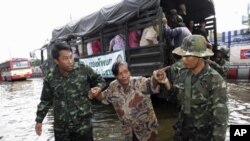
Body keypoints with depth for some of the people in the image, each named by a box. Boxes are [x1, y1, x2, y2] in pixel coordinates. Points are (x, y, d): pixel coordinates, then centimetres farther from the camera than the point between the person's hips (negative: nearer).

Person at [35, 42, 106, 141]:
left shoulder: (84, 70, -9)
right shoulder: (50, 78, -4)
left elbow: (100, 80, 6)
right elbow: (46, 101, 9)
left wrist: (98, 87, -16)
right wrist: (39, 120, 12)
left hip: (83, 125, -1)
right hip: (61, 128, 2)